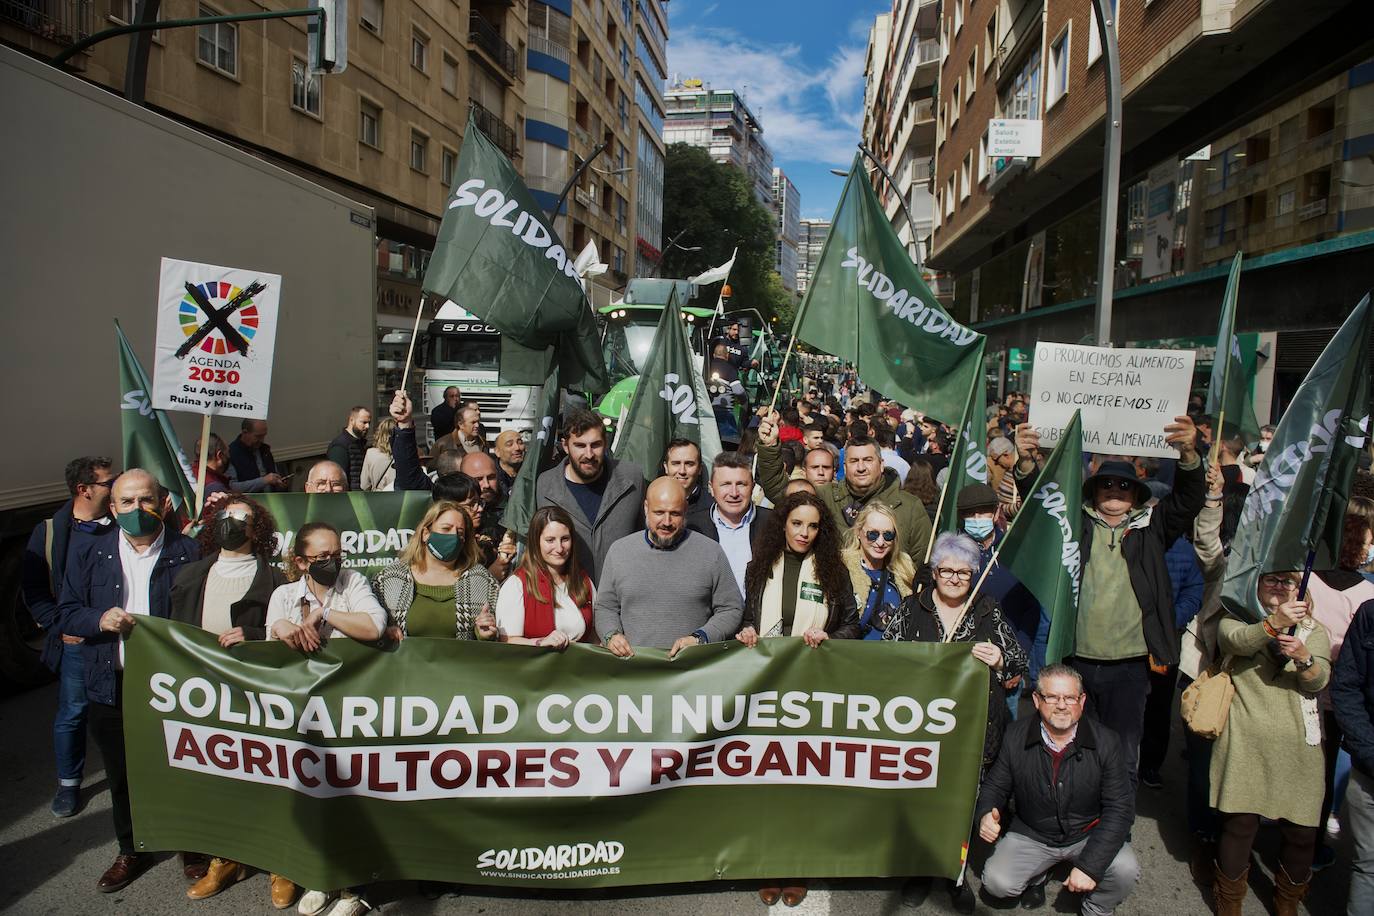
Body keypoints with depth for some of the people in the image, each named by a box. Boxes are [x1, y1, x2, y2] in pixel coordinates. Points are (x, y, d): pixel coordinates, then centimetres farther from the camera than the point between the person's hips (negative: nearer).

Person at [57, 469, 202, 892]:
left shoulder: (187, 552, -5)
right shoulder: (89, 554, 4)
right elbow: (67, 613, 5)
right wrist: (100, 620, -15)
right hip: (111, 687, 3)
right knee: (121, 776, 18)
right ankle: (131, 850, 39)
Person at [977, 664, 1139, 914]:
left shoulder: (1105, 742, -15)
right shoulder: (1016, 736, -12)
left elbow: (1120, 808, -14)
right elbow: (995, 786, 1)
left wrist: (1090, 866, -23)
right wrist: (986, 814, -24)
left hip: (1089, 834, 0)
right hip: (1031, 835, 0)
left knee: (1125, 870, -28)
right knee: (996, 883, -20)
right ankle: (1035, 878, 17)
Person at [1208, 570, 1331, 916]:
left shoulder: (1313, 630, 16)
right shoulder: (1238, 618, 10)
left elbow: (1319, 681, 0)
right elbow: (1234, 641, -15)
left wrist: (1303, 656, -23)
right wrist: (1274, 624, -33)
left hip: (1298, 745, 2)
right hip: (1247, 741, -2)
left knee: (1303, 830, 3)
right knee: (1240, 823, -2)